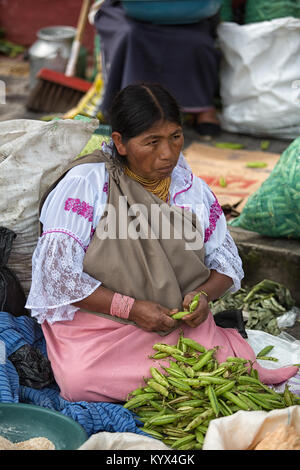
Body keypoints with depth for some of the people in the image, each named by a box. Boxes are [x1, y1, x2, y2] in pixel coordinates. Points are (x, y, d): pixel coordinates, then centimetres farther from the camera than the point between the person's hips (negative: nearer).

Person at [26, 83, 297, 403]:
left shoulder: (192, 187, 9)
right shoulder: (86, 182, -7)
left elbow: (227, 261, 14)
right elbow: (57, 271, -12)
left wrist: (203, 294, -9)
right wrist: (130, 308, -17)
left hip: (183, 322, 2)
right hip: (99, 322, -2)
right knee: (81, 380, -32)